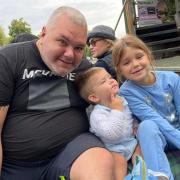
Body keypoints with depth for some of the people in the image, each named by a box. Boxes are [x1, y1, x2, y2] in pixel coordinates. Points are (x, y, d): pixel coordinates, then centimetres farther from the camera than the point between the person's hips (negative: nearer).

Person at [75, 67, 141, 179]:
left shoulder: (122, 100, 0)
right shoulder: (97, 114, -22)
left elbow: (132, 117, 21)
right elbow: (111, 134, -36)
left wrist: (136, 126, 0)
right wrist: (116, 110, -31)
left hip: (132, 141, 6)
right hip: (115, 150, -6)